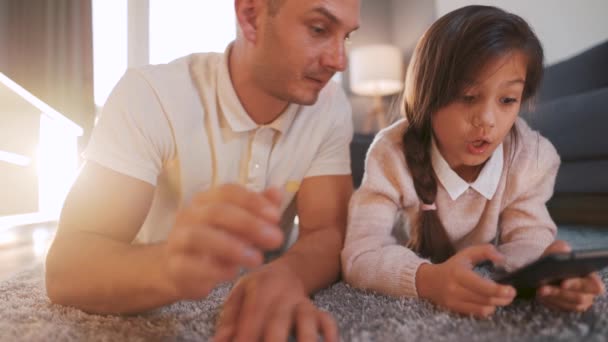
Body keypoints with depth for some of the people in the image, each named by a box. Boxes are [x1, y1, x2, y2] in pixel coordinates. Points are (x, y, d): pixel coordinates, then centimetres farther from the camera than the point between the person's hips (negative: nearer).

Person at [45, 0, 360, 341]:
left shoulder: (331, 107, -10)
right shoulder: (150, 95, -20)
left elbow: (328, 234, -15)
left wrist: (286, 275, -36)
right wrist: (171, 269, -45)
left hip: (257, 312, 3)